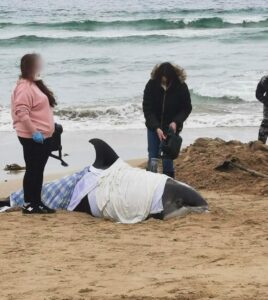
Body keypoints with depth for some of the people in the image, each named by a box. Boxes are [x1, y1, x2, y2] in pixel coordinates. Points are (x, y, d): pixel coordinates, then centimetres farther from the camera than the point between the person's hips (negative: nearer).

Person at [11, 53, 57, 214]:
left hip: (43, 136, 10)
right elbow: (21, 112, -24)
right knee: (33, 170, -6)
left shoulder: (35, 85, 15)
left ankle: (37, 202, 18)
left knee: (39, 170, 12)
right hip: (33, 138, -10)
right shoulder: (25, 87, -16)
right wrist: (33, 132, -25)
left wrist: (49, 128, 19)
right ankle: (28, 204, -1)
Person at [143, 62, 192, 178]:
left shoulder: (181, 87, -18)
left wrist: (176, 122, -22)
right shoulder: (151, 85, -17)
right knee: (153, 157, 2)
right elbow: (147, 108, -15)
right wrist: (156, 128, -26)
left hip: (171, 127, -1)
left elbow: (187, 108, -6)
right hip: (154, 126, 1)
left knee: (167, 158, -7)